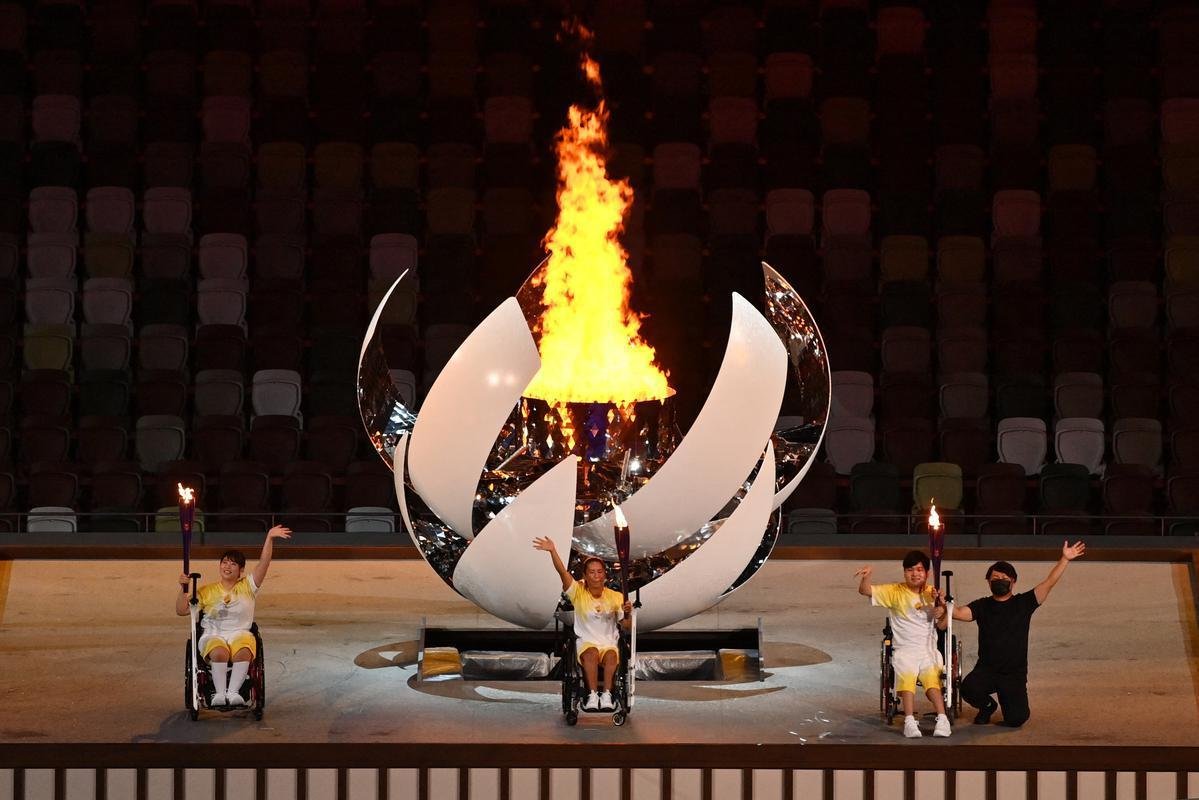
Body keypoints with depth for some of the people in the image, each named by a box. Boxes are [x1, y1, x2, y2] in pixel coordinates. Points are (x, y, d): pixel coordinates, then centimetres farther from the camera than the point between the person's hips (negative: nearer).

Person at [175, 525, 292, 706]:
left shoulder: (247, 586, 12)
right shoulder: (207, 591, 14)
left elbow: (263, 563, -1)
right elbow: (181, 610, 11)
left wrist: (269, 538, -12)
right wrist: (184, 589, -5)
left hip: (240, 633, 0)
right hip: (213, 635, 0)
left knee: (244, 652, -36)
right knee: (220, 653, -36)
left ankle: (233, 692, -40)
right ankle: (219, 693, -37)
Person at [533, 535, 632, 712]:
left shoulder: (615, 597, 4)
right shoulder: (578, 592, 1)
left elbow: (626, 626, 5)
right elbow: (563, 572, -14)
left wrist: (627, 614, -18)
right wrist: (552, 551, -29)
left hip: (609, 643, 1)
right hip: (585, 642, -1)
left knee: (611, 655, -34)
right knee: (592, 653, -36)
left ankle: (607, 695, -39)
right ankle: (592, 696, -39)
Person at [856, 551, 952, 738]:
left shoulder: (933, 594, 11)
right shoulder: (895, 591, 4)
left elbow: (942, 626, 8)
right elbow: (865, 591, -6)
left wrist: (943, 607, -11)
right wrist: (866, 576, -27)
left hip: (929, 649, 2)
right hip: (904, 649, -1)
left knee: (932, 677, -27)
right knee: (906, 676, -30)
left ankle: (942, 719, -34)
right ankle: (909, 721, -37)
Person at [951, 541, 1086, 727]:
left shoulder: (1023, 603, 3)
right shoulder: (982, 606, 5)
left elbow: (1049, 583, -5)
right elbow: (959, 612, -12)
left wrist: (1065, 559, -14)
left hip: (1015, 674, 0)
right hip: (986, 670, 0)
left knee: (1016, 719, -13)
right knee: (968, 688, -31)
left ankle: (1006, 700, 27)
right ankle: (987, 706, 8)